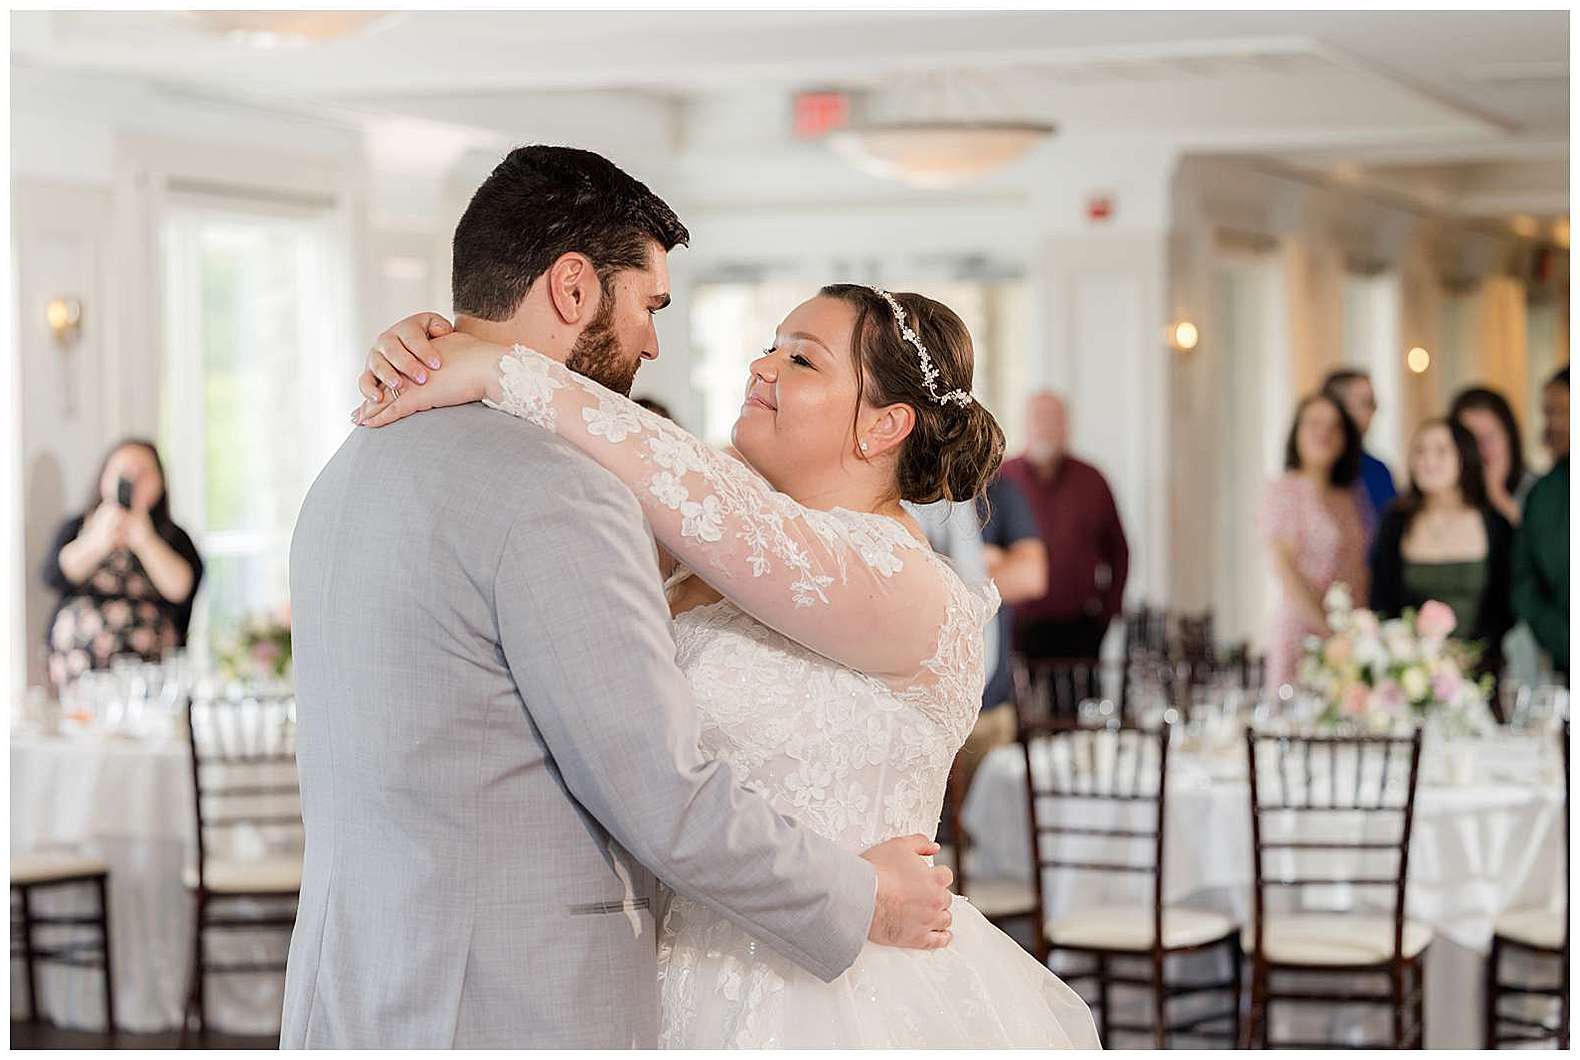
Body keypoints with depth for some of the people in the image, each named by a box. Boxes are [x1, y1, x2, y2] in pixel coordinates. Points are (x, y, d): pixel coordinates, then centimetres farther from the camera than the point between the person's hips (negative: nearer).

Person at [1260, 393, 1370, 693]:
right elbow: (1286, 572, -9)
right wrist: (1327, 630, -14)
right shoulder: (1283, 491, -2)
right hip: (1302, 631, -5)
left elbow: (1360, 577, 15)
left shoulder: (1348, 499, 16)